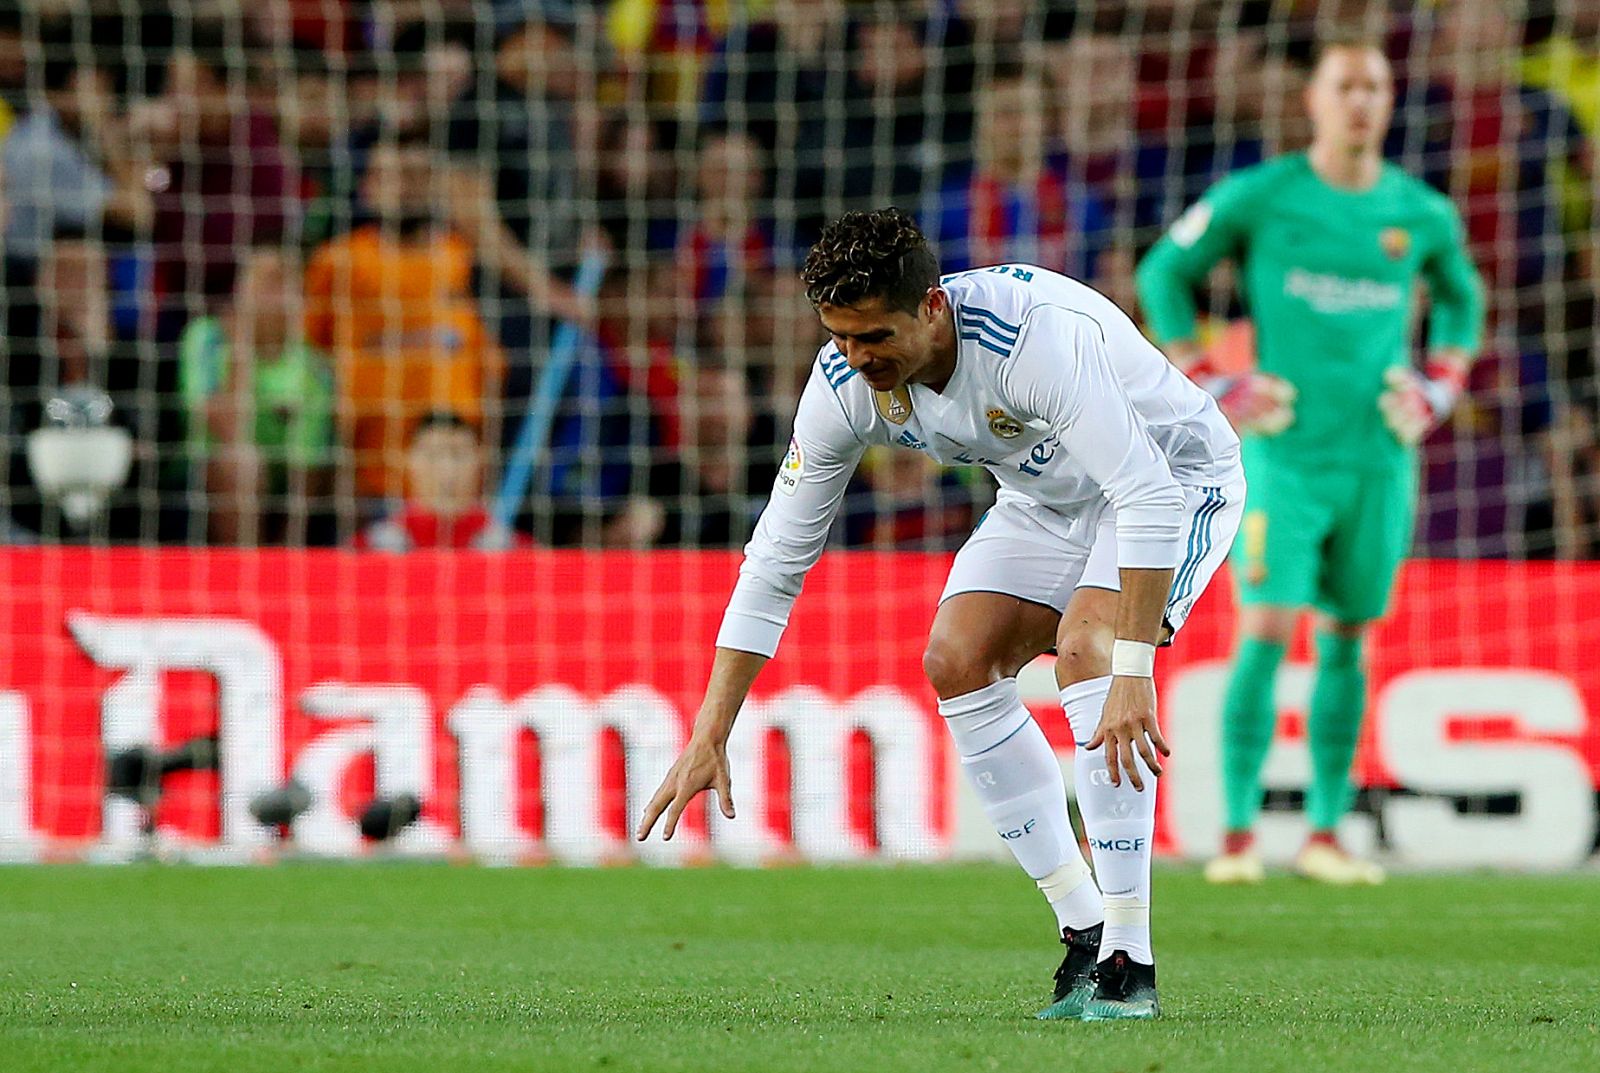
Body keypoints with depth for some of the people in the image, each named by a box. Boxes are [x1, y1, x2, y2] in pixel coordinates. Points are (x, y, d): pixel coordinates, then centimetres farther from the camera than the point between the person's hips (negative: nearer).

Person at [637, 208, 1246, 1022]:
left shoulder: (1040, 335, -39)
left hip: (1179, 473, -7)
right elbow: (776, 557, -11)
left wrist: (1132, 673, -49)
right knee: (957, 663, -12)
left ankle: (1128, 966, -27)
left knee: (1085, 647, -29)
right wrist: (708, 737, -16)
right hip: (1050, 498, 7)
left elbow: (1148, 499, -42)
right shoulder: (845, 383, -19)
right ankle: (1083, 931, -2)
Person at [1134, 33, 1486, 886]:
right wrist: (1214, 390, 0)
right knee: (1267, 633, -12)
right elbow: (1163, 273, 7)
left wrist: (1435, 393, 12)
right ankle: (1237, 836, -10)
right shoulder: (1258, 198, -3)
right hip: (1287, 454, -3)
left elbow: (1461, 301, 26)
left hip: (1379, 459, 3)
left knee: (1346, 644, 7)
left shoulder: (1423, 216, 6)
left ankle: (1325, 836, 14)